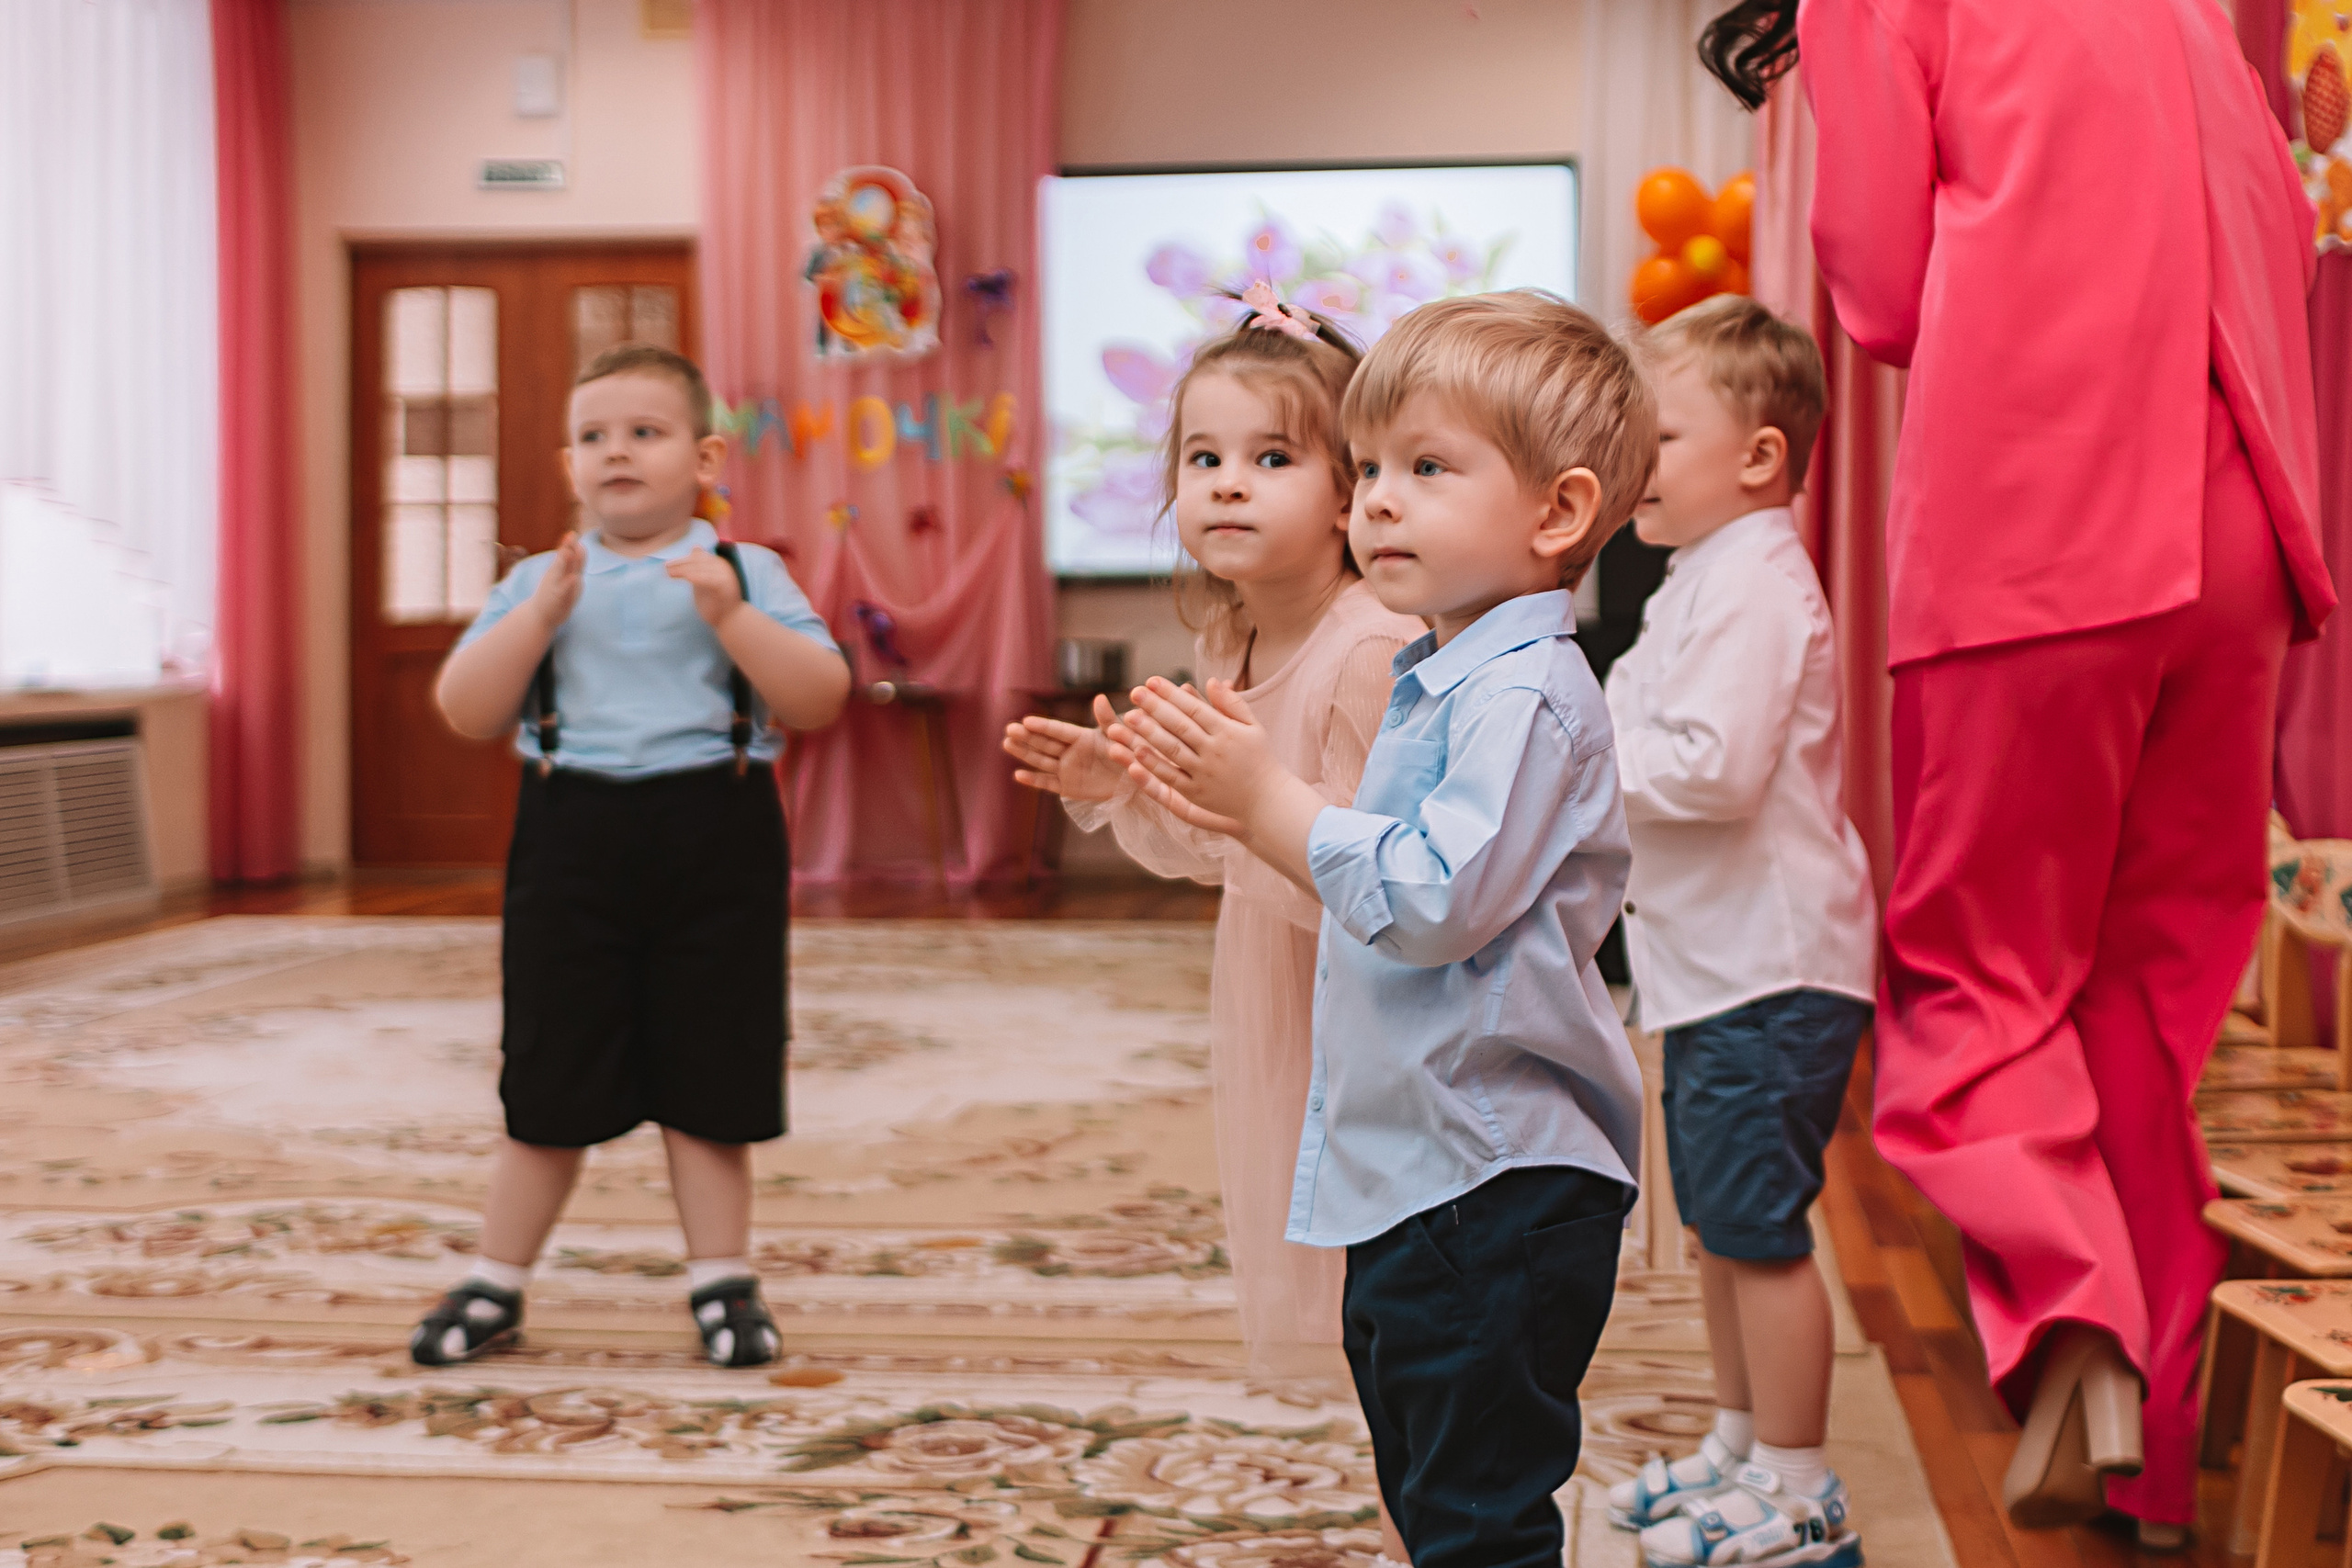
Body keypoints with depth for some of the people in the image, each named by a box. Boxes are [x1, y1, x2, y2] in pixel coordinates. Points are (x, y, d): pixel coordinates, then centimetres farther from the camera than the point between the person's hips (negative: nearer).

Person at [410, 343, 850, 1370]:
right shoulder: (540, 581, 8)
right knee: (551, 1074, 7)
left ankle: (721, 1278, 18)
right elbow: (466, 713, -1)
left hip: (713, 833, -1)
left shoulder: (744, 573, 4)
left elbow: (820, 700, -6)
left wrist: (732, 618, -18)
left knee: (707, 1071, 6)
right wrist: (541, 613, -13)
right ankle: (497, 1282, 19)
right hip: (573, 832, 1)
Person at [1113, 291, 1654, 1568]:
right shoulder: (1444, 682, 15)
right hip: (1411, 1176, 11)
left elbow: (1430, 904, -27)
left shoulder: (1525, 693, -17)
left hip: (1495, 1187, -11)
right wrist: (1249, 809, 8)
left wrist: (1272, 801, -18)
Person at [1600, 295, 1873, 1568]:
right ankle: (1738, 1447, 32)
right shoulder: (1704, 581, 17)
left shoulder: (1755, 586, -17)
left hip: (1771, 972, -11)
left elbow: (1716, 768, -27)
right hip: (1715, 968, 11)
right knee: (1720, 1224, 19)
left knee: (1758, 1228, -5)